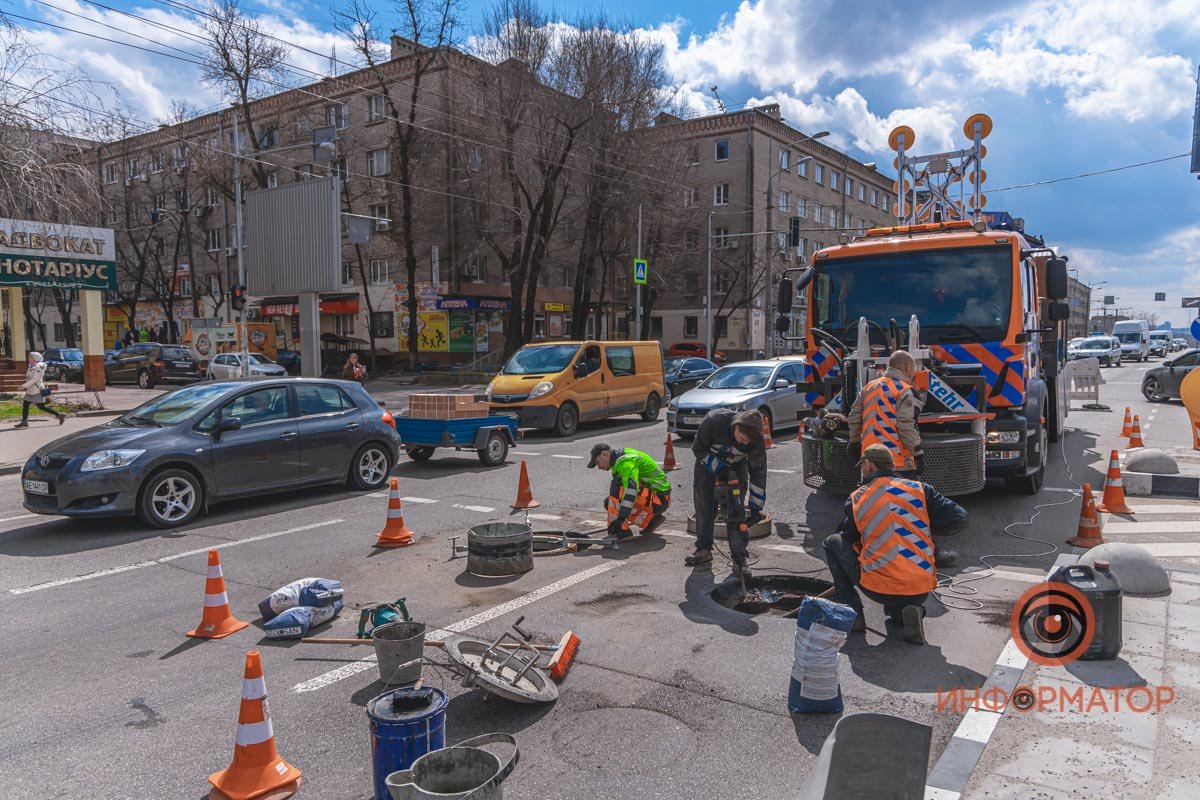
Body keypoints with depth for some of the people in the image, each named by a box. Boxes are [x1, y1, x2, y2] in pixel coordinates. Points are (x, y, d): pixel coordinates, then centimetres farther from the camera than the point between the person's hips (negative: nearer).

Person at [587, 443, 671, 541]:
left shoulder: (626, 461, -19)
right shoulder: (620, 459, 12)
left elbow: (631, 488, -34)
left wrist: (621, 517, -39)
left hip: (659, 498, -10)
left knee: (617, 487, -24)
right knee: (611, 502, 9)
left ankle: (622, 530, -19)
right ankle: (652, 517, 11)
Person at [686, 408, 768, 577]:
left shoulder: (755, 438, -33)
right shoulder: (713, 421, -39)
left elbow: (758, 473, -23)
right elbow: (698, 448, -21)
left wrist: (756, 508, -22)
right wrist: (717, 467, -27)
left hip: (736, 466, 0)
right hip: (708, 461, 0)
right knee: (703, 504, -1)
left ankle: (739, 557, -7)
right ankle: (703, 549, 12)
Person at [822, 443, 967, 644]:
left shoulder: (857, 498, 2)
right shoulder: (919, 490, 4)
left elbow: (848, 539, 13)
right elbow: (958, 519, 0)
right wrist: (926, 528, 17)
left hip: (879, 588, -3)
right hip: (921, 592, 3)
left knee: (833, 543, 19)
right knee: (894, 608, 40)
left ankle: (852, 612, 13)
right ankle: (909, 612, 3)